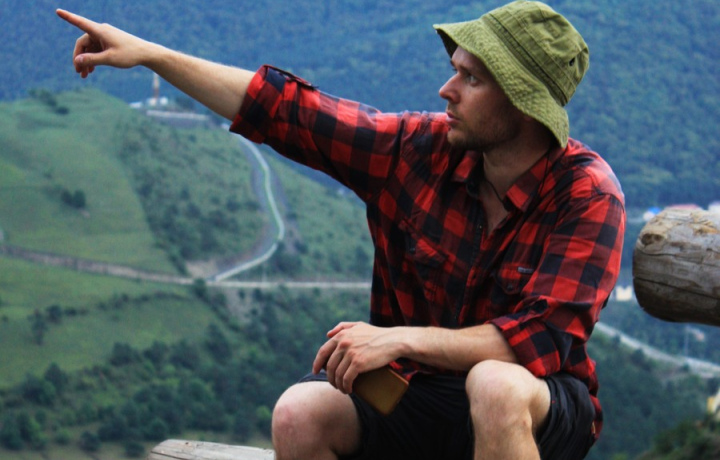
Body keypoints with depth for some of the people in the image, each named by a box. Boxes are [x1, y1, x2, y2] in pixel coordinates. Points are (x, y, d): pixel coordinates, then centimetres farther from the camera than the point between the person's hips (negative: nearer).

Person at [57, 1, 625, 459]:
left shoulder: (588, 195, -17)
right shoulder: (421, 148, -3)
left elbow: (540, 341, -25)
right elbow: (285, 110, 2)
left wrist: (402, 339, -31)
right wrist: (149, 54, 2)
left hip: (538, 408, -4)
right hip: (418, 392, 4)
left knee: (495, 386, -39)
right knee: (300, 414, -22)